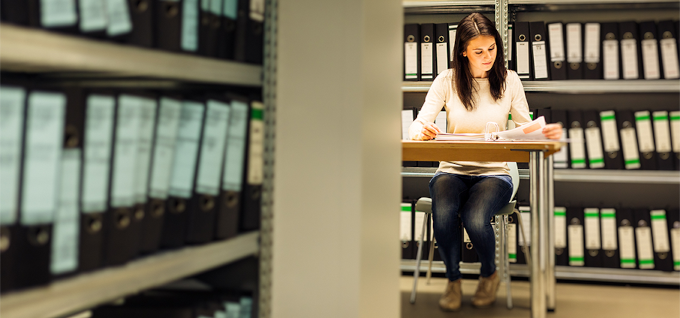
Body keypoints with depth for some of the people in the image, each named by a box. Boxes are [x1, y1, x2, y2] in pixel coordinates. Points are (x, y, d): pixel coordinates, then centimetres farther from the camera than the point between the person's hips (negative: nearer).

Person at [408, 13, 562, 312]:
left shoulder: (509, 80, 3)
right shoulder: (447, 80, 1)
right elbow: (418, 125, -4)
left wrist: (545, 132, -17)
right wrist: (422, 131, -29)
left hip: (494, 172, 0)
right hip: (451, 171, 1)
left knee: (475, 218, -31)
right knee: (444, 214, -32)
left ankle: (489, 274, 4)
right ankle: (453, 280, -2)